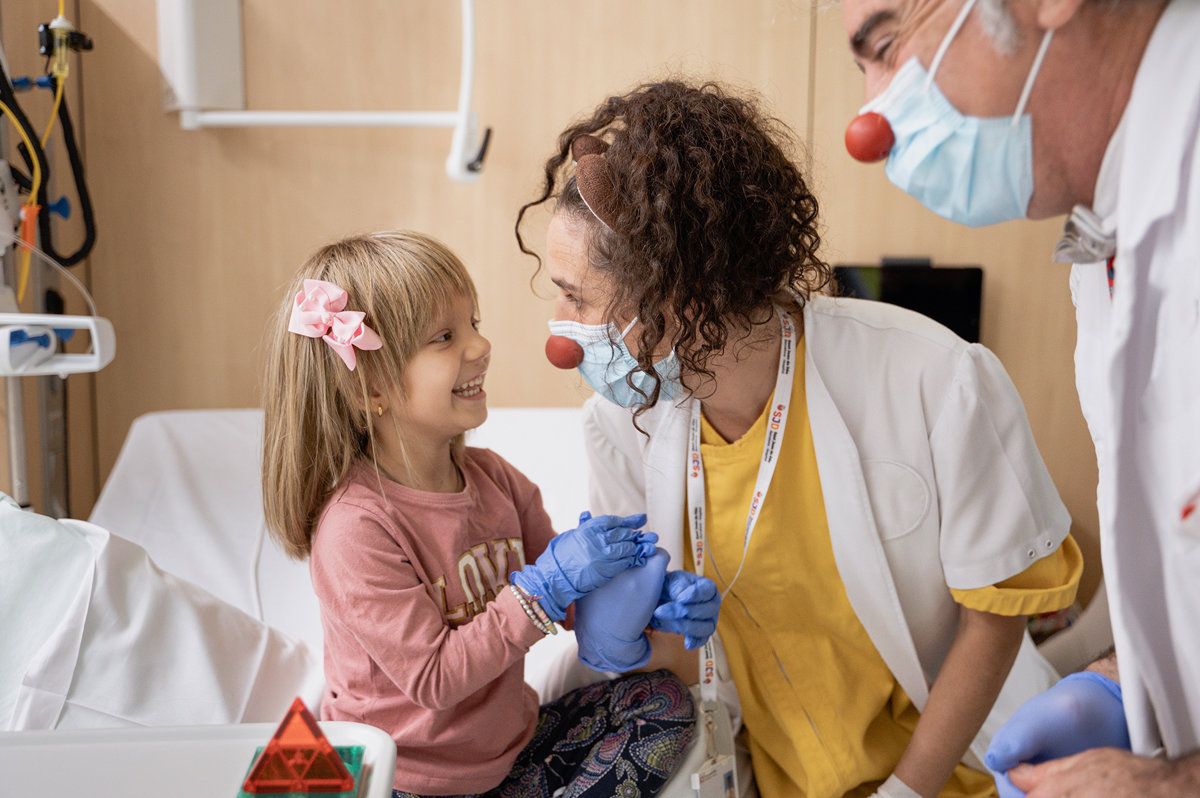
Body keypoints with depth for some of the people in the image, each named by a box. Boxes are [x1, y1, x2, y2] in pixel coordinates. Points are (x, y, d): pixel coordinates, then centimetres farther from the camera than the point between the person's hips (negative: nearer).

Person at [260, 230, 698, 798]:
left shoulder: (492, 478, -3)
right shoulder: (355, 528, -24)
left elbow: (564, 599, 6)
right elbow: (433, 679, -23)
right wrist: (547, 585, -27)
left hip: (506, 745, 7)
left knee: (664, 701, 0)